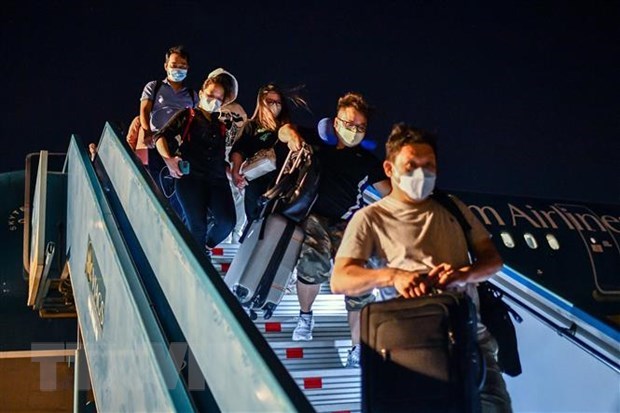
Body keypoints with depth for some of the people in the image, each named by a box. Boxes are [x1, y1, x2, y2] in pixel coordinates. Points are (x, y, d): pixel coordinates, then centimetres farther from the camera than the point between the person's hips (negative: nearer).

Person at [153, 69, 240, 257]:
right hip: (190, 176, -3)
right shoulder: (187, 116, 15)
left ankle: (207, 248, 13)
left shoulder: (221, 126, 27)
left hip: (217, 179, 4)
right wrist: (168, 158, -15)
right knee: (197, 225, -16)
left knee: (227, 221, -18)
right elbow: (161, 137, 3)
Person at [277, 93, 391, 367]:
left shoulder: (367, 160, 15)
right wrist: (291, 133, -4)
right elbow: (284, 131, 19)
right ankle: (305, 315, 2)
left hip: (349, 224, 2)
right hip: (313, 215, -2)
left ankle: (358, 351, -3)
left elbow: (391, 194, 12)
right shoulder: (319, 142, 12)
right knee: (314, 262, -32)